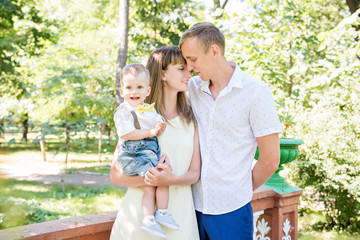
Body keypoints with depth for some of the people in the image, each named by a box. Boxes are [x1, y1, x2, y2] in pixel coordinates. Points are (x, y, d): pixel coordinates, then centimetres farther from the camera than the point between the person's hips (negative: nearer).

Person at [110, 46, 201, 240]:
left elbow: (195, 172, 5)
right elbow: (115, 176, -4)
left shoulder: (191, 119, 9)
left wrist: (172, 179, -16)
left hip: (178, 210, 3)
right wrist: (147, 178, -22)